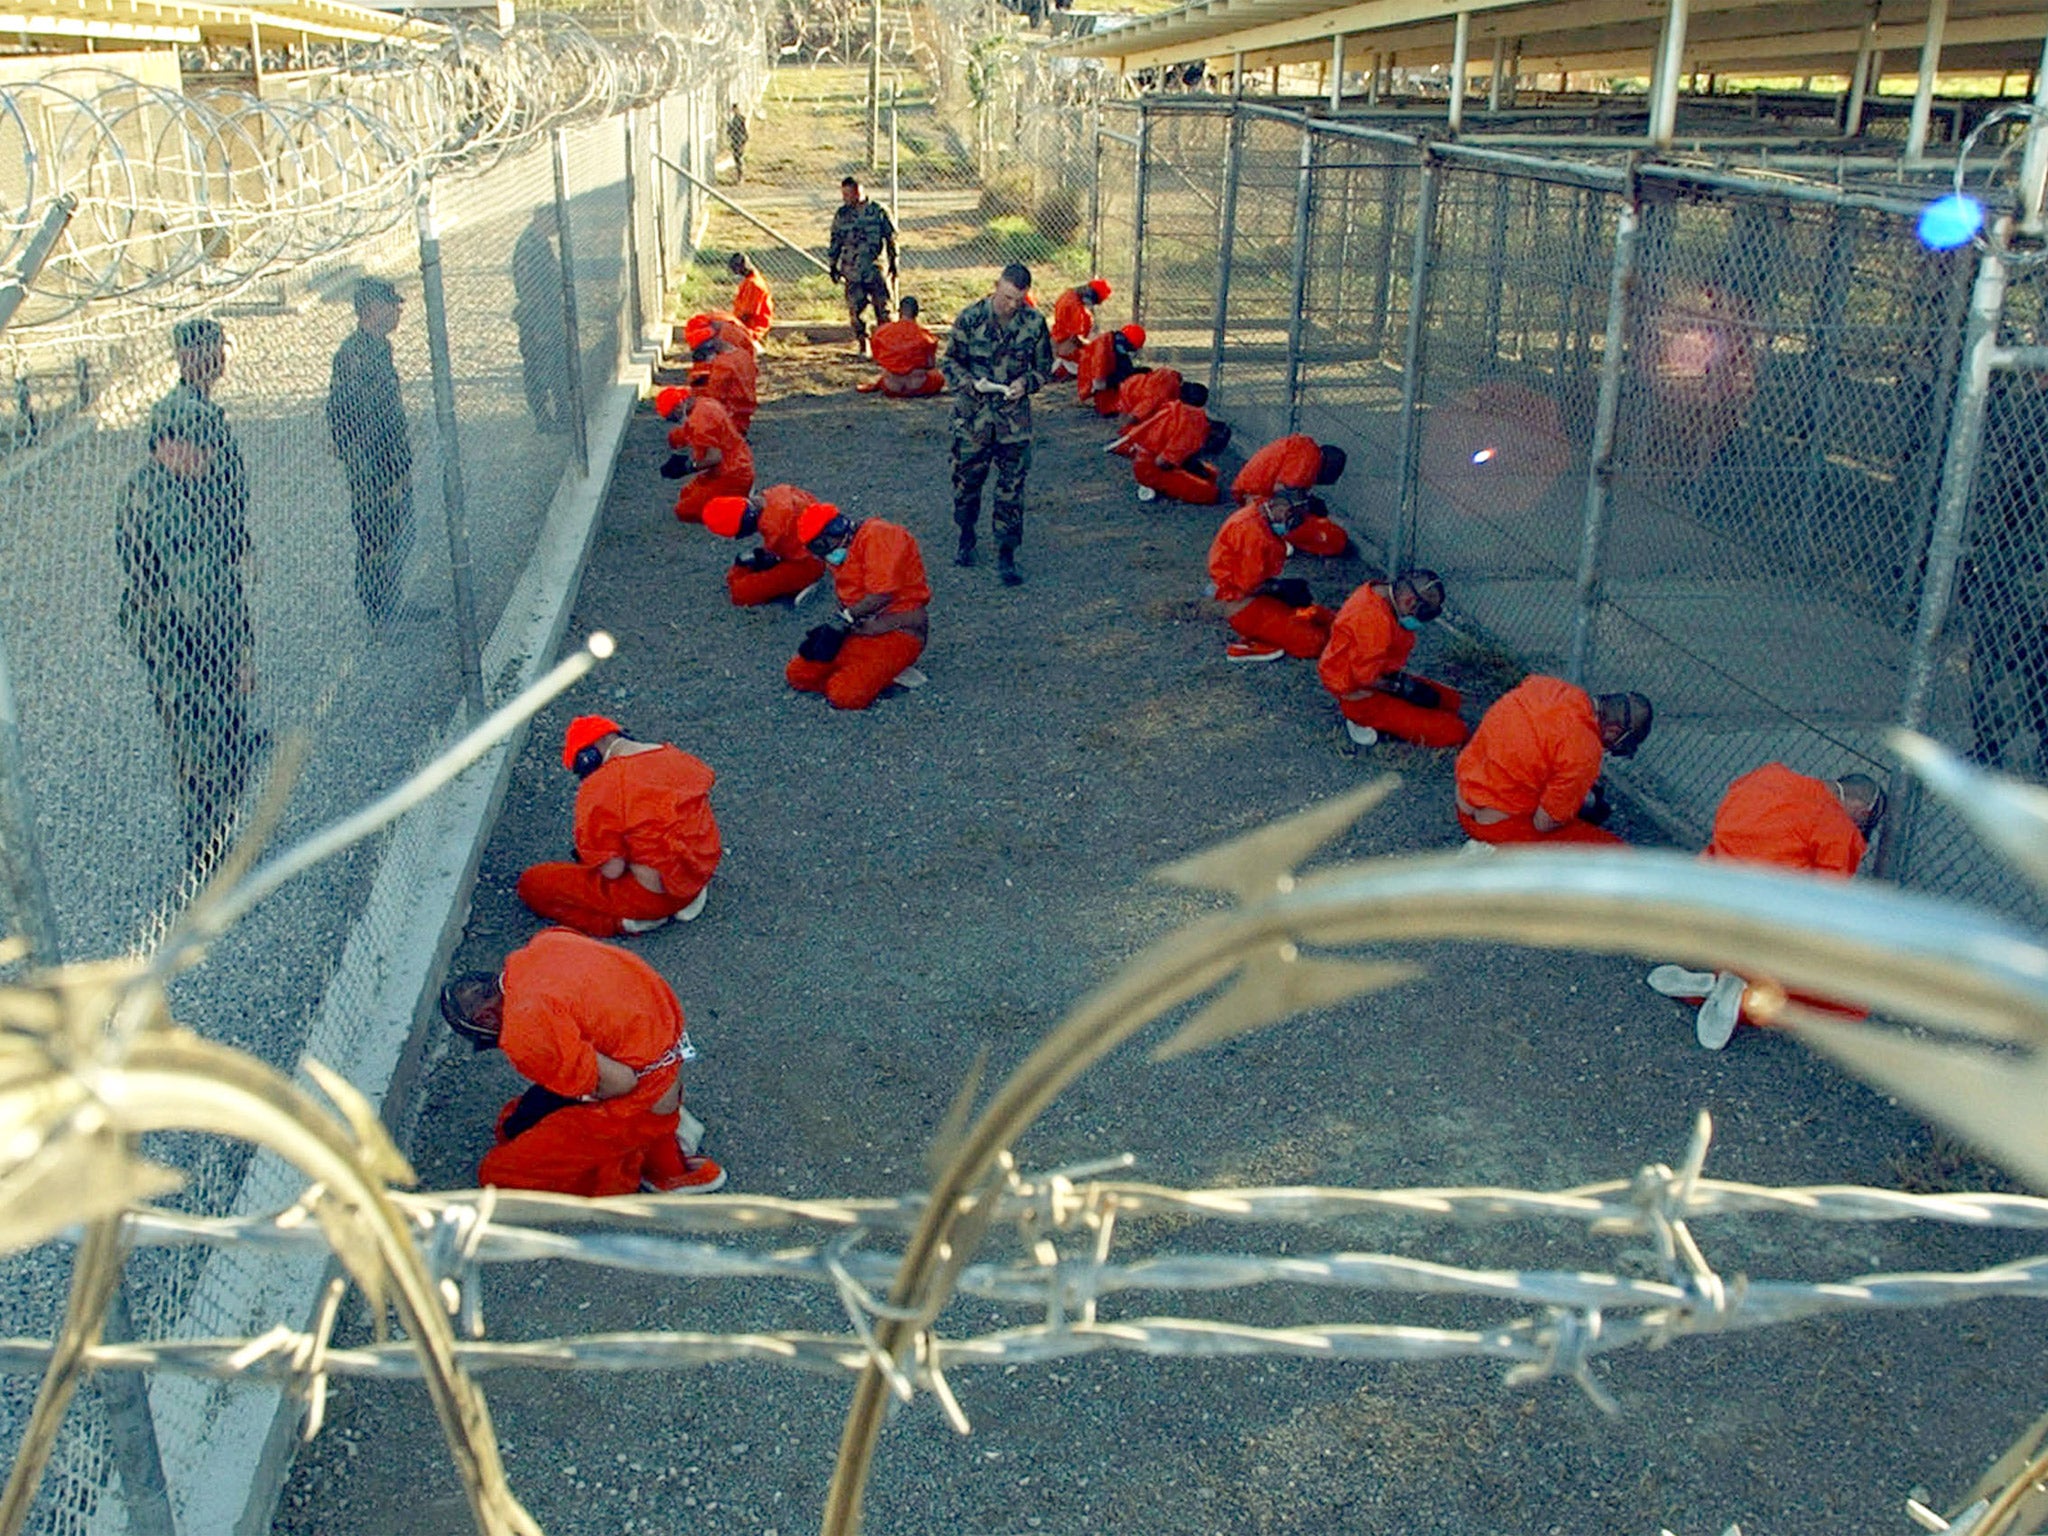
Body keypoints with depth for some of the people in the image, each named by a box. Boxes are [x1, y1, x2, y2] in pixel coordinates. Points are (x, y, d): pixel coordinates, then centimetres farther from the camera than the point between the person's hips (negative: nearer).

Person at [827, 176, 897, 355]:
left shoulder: (878, 212, -2)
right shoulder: (841, 215, 7)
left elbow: (891, 238, 4)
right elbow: (835, 242, 14)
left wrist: (893, 262, 4)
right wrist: (833, 265, 12)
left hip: (876, 269, -2)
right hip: (852, 271, 2)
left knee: (883, 307, -2)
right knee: (855, 309, 0)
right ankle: (861, 344, 10)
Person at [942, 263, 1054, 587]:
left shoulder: (1034, 323, -3)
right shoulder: (970, 318, -8)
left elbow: (1044, 366, 9)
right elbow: (950, 361, 1)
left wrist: (1026, 383, -12)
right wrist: (970, 382, -18)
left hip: (1014, 418, 0)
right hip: (972, 417, 0)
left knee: (1011, 488, 1)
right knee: (966, 480, 11)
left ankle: (1006, 554, 10)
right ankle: (966, 539, 34)